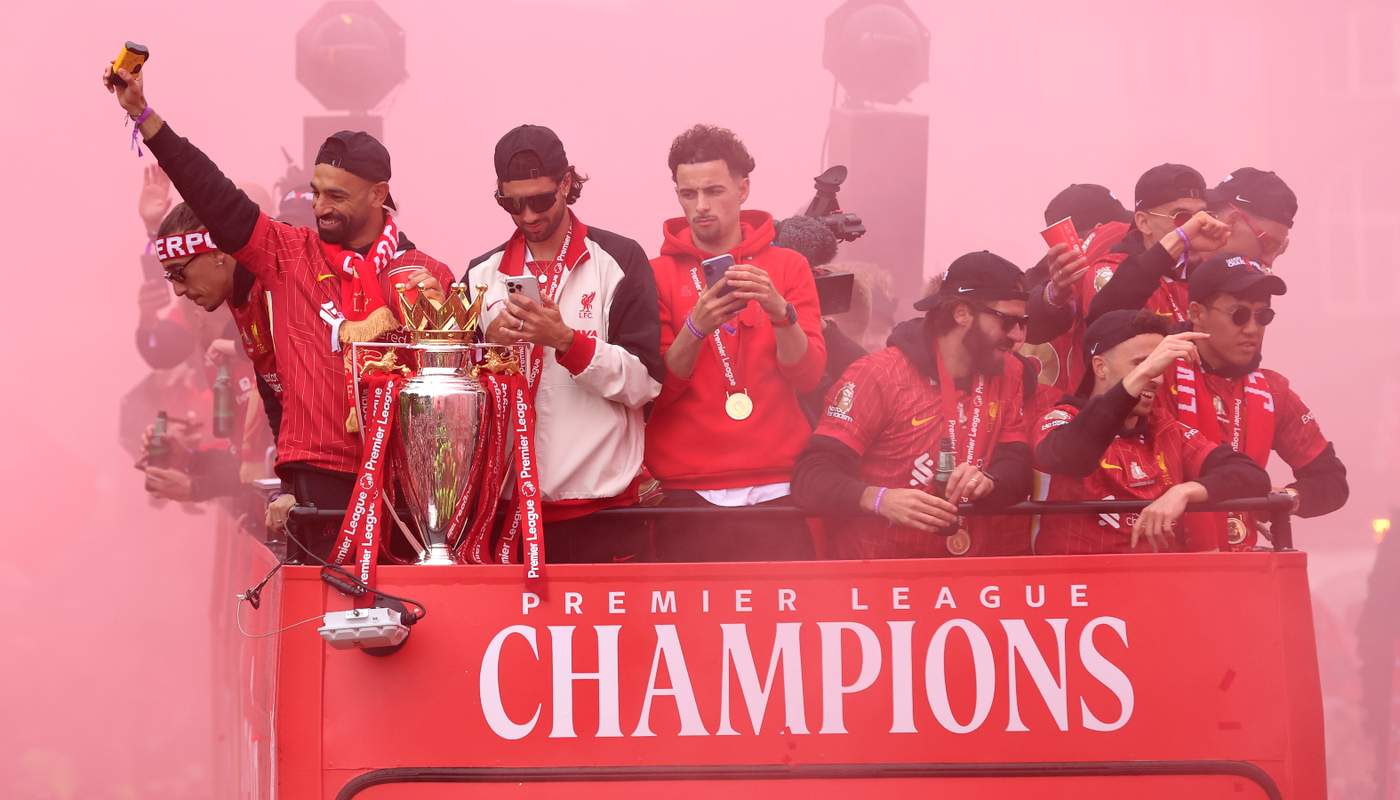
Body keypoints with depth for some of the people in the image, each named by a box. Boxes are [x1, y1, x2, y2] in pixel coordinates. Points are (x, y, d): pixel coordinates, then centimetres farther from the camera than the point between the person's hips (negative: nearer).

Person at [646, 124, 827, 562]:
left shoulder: (787, 266, 8)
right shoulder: (658, 274, 6)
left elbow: (807, 375, -1)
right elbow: (658, 390, -1)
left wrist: (780, 311, -18)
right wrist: (695, 328, -18)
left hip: (776, 487, 1)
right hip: (686, 489, 0)